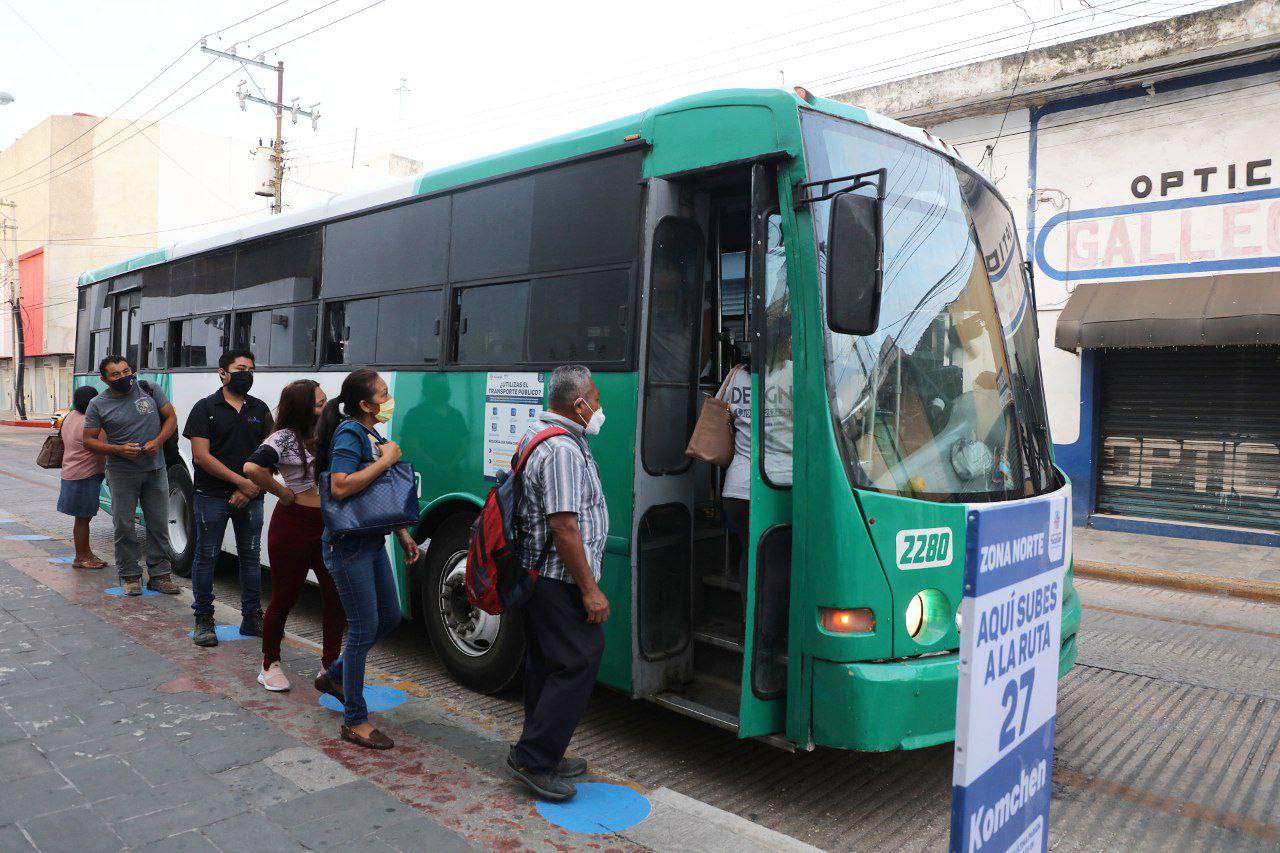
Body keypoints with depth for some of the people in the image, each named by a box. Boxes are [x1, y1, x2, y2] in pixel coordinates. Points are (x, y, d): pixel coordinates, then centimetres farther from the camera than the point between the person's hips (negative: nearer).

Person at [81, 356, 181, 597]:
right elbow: (89, 440, 3)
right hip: (122, 473, -1)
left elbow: (171, 417, 6)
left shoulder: (149, 390, 2)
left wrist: (158, 441, -11)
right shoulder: (98, 404, 0)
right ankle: (130, 575, 15)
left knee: (158, 523, 5)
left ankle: (159, 574, 14)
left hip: (156, 469, 1)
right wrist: (118, 449, -14)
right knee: (123, 525, 2)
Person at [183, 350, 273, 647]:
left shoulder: (259, 409, 9)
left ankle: (252, 618, 17)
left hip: (250, 497, 3)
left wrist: (249, 491, -7)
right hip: (212, 497, -3)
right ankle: (204, 620, 15)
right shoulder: (206, 407, -2)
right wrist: (241, 481, -14)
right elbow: (201, 456, -10)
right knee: (206, 556, 4)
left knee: (251, 556, 8)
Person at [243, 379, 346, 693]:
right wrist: (285, 494, -19)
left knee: (337, 595, 6)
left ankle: (330, 664, 21)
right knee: (285, 597, 8)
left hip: (330, 525, 6)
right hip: (294, 524, -6)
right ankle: (270, 665, 27)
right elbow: (253, 468, -30)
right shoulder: (285, 438, -14)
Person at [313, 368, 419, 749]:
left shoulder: (373, 435, 13)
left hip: (372, 542, 9)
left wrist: (403, 534, 17)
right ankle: (355, 721, 9)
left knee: (389, 618, 17)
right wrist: (385, 461, -21)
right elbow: (340, 487, -28)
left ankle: (334, 675, 37)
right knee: (364, 628, -4)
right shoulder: (349, 433, -15)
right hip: (348, 545, -9)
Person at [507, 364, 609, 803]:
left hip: (538, 577, 11)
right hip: (561, 582, -11)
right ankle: (532, 757, 4)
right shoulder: (563, 450, -20)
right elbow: (563, 525, -25)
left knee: (545, 664, 17)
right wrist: (590, 589, -20)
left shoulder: (538, 434, 15)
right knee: (578, 664, -4)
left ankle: (542, 756, 29)